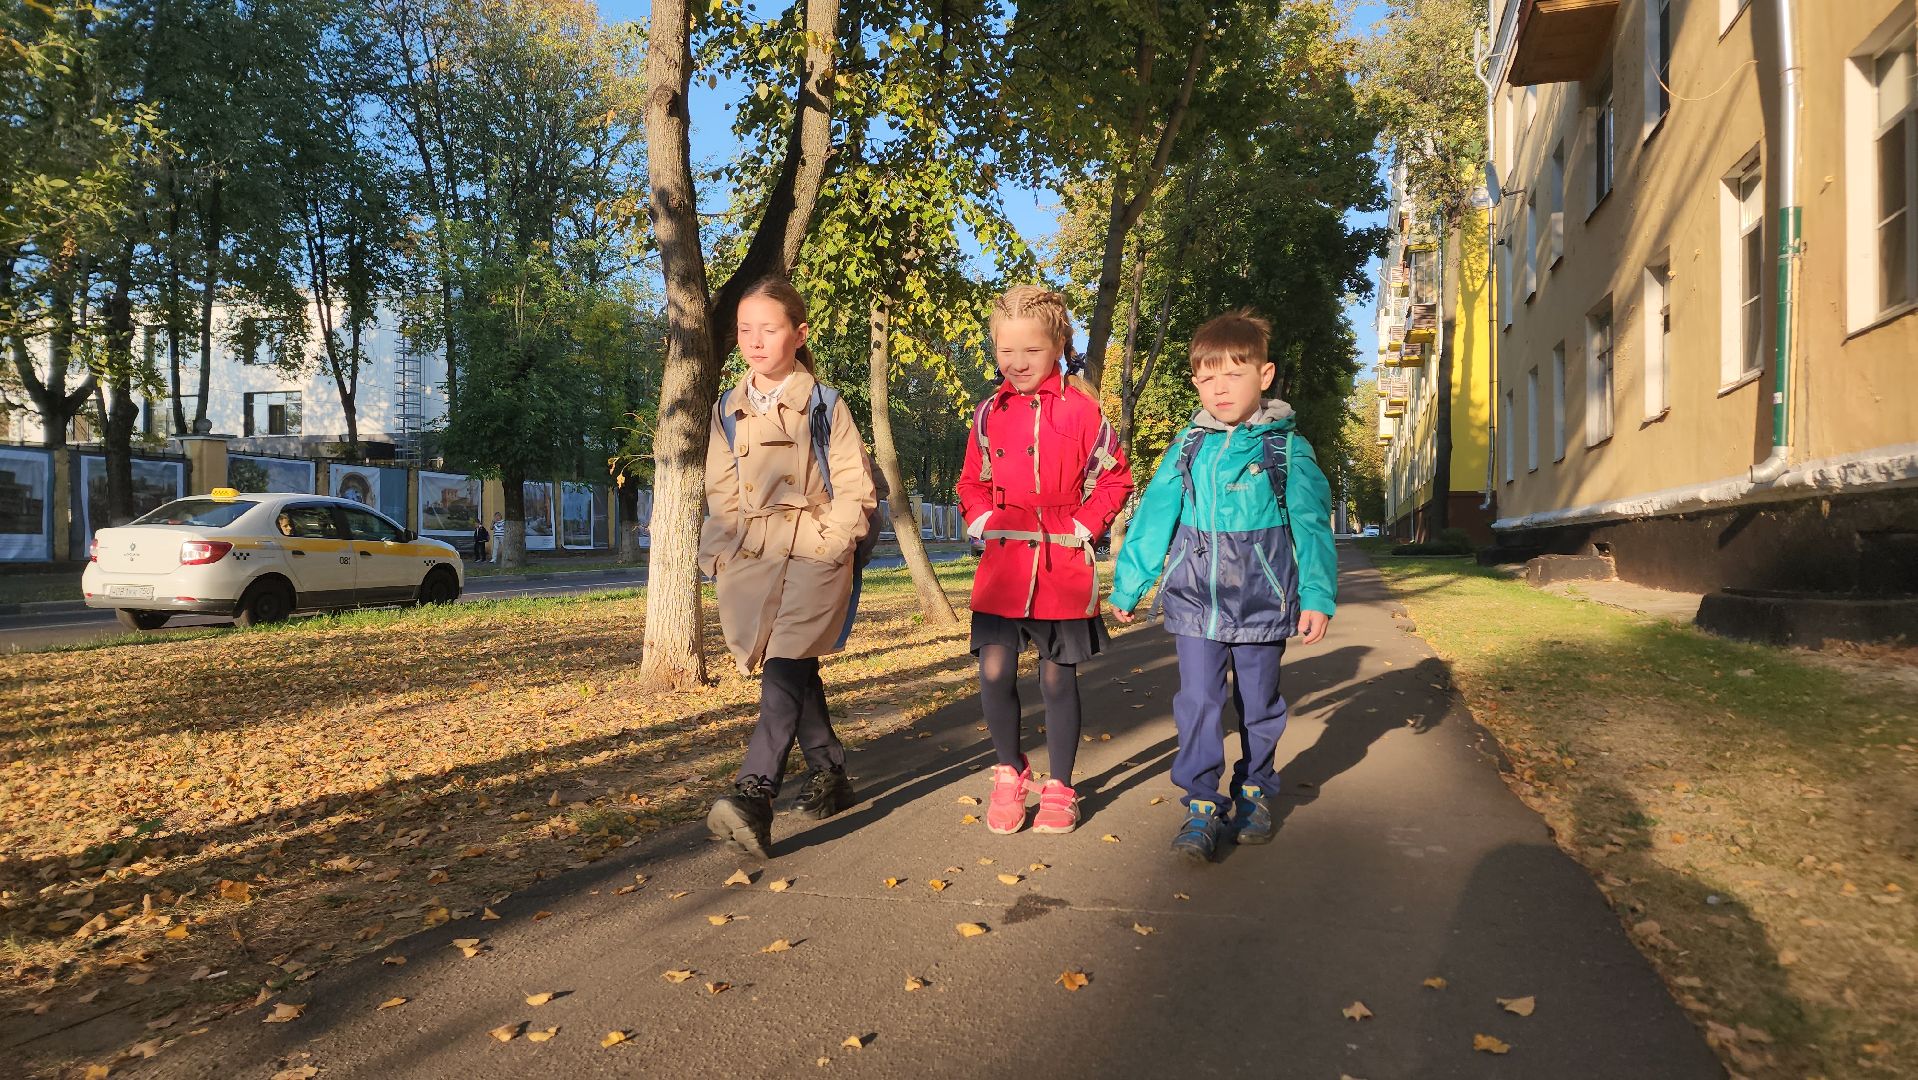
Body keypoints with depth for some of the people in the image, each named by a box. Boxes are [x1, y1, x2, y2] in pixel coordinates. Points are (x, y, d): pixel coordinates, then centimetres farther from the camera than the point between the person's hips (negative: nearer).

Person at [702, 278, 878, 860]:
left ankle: (754, 796, -28)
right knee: (795, 671, 10)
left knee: (786, 667, -19)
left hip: (813, 554, -5)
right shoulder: (728, 411, 14)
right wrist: (718, 552, 3)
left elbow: (855, 489, -1)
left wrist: (826, 542, -12)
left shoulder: (824, 406, 1)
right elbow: (720, 494, 16)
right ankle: (829, 775, 25)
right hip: (750, 557, 5)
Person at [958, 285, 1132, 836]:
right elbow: (972, 482, 18)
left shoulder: (1082, 409, -3)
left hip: (1064, 568, -2)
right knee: (994, 673, -3)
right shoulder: (989, 412, 6)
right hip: (1002, 564, 2)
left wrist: (1083, 527, -6)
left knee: (1058, 679, 8)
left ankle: (1058, 789, 24)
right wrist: (982, 522, 2)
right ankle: (1009, 772, 21)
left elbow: (1114, 478, 4)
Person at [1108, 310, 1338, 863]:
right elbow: (1153, 517, 6)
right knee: (1197, 703, -3)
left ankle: (1255, 792, 30)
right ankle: (1202, 805, 5)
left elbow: (1312, 525, -3)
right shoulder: (1187, 448, 3)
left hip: (1263, 600, -1)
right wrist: (1127, 585, 8)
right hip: (1195, 600, 1)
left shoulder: (1287, 449, -3)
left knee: (1259, 703, 12)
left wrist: (1317, 596, -9)